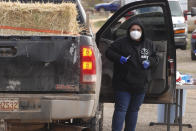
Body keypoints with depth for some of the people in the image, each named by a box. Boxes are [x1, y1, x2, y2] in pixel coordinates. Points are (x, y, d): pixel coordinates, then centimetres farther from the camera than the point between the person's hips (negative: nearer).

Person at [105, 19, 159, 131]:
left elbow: (156, 58, 17)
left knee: (134, 110, 12)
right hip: (123, 84, -4)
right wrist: (118, 58, -17)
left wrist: (149, 62, -5)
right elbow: (109, 52, 1)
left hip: (141, 84, 4)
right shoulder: (122, 43, -2)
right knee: (121, 109, -8)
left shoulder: (149, 44, 10)